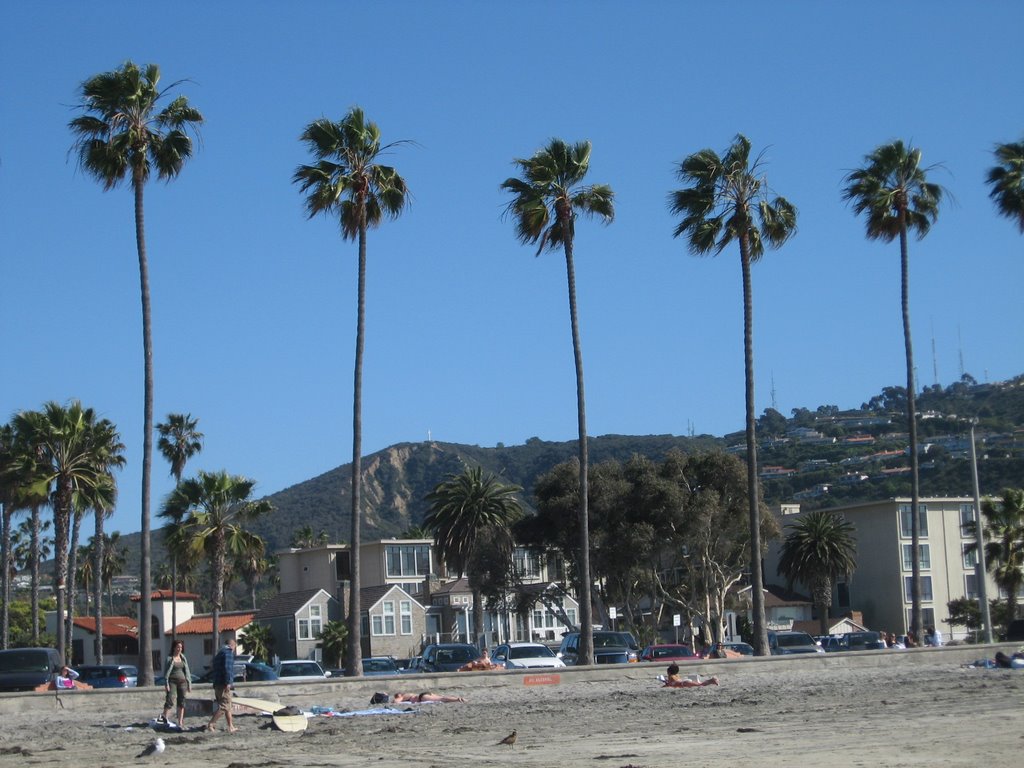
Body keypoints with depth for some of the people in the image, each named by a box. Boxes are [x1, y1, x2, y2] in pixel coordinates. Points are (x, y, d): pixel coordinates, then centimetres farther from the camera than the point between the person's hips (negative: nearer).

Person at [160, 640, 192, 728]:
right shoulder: (169, 658, -1)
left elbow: (187, 671, 15)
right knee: (169, 700, -16)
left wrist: (189, 684, 11)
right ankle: (164, 717, -6)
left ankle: (180, 722, 6)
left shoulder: (183, 658, 13)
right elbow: (166, 672, -4)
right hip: (172, 681, -4)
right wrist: (166, 684, -13)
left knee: (181, 702, 3)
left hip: (182, 681, 4)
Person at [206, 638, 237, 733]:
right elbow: (227, 668, -19)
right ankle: (210, 724, -14)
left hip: (217, 684, 9)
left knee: (227, 707, 13)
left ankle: (231, 727, 15)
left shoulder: (219, 653, 22)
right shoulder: (228, 652, -6)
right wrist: (228, 683, -21)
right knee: (224, 706, -9)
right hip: (224, 685, -9)